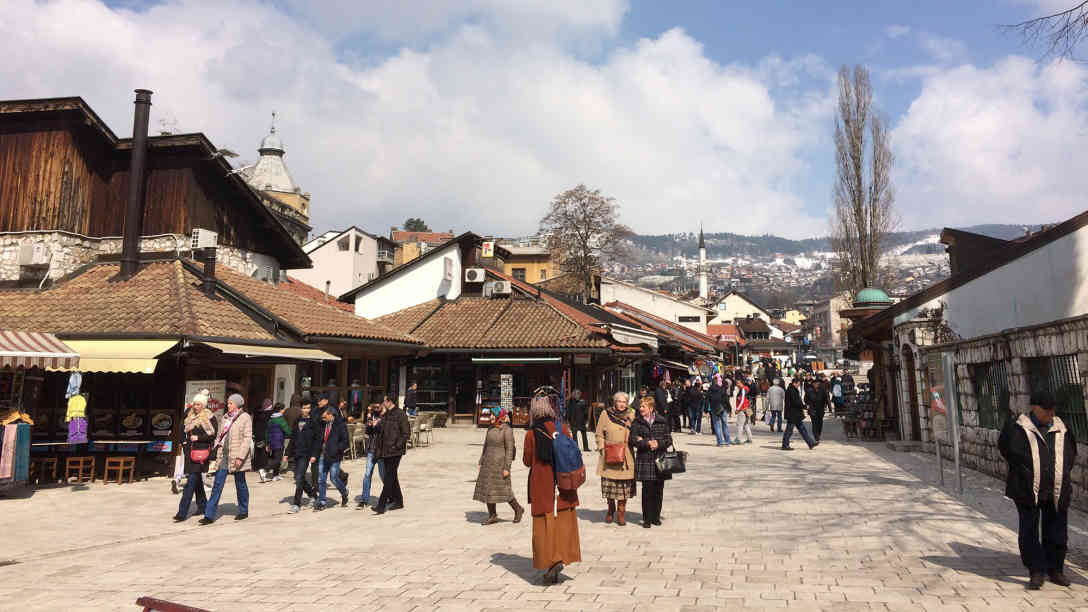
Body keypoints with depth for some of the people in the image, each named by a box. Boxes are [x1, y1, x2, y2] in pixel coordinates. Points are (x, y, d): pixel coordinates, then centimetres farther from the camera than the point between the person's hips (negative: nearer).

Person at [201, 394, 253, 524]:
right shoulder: (225, 418, 13)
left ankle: (243, 511, 23)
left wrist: (240, 456, -18)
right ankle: (210, 515, 0)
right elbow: (219, 436, 19)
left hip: (236, 456, -5)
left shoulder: (245, 418, -7)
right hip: (223, 456, 5)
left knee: (240, 484, 7)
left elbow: (247, 438, -12)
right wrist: (216, 452, 8)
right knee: (217, 484, 0)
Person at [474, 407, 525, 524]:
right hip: (488, 463, 7)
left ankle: (518, 509, 18)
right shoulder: (490, 429, 9)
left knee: (503, 490, -3)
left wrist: (507, 467, -17)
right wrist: (481, 463, 13)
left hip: (500, 463, -7)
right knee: (487, 489, 5)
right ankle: (492, 516, 14)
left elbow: (510, 449, -14)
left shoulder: (507, 430, -12)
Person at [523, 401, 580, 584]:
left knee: (544, 525, 5)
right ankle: (561, 558, 5)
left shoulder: (531, 434, -7)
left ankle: (550, 561, -1)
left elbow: (527, 461, -1)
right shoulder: (563, 429, -2)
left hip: (542, 485, -2)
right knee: (564, 523, 11)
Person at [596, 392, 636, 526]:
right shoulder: (606, 415, 2)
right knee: (609, 484, 4)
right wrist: (603, 449, -5)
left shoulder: (630, 416, 9)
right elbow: (599, 435, 4)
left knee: (624, 486, 0)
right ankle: (611, 510, 26)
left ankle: (621, 513, 13)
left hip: (625, 458, 1)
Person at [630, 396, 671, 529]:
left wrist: (658, 443, -13)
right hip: (644, 461, -1)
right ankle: (647, 519, 6)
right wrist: (648, 443, -14)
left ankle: (656, 516, 19)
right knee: (647, 490, -4)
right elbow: (633, 440, -3)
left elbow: (669, 439, 5)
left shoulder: (662, 422, 7)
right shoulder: (637, 423, 4)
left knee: (658, 490, 5)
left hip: (660, 460, 1)